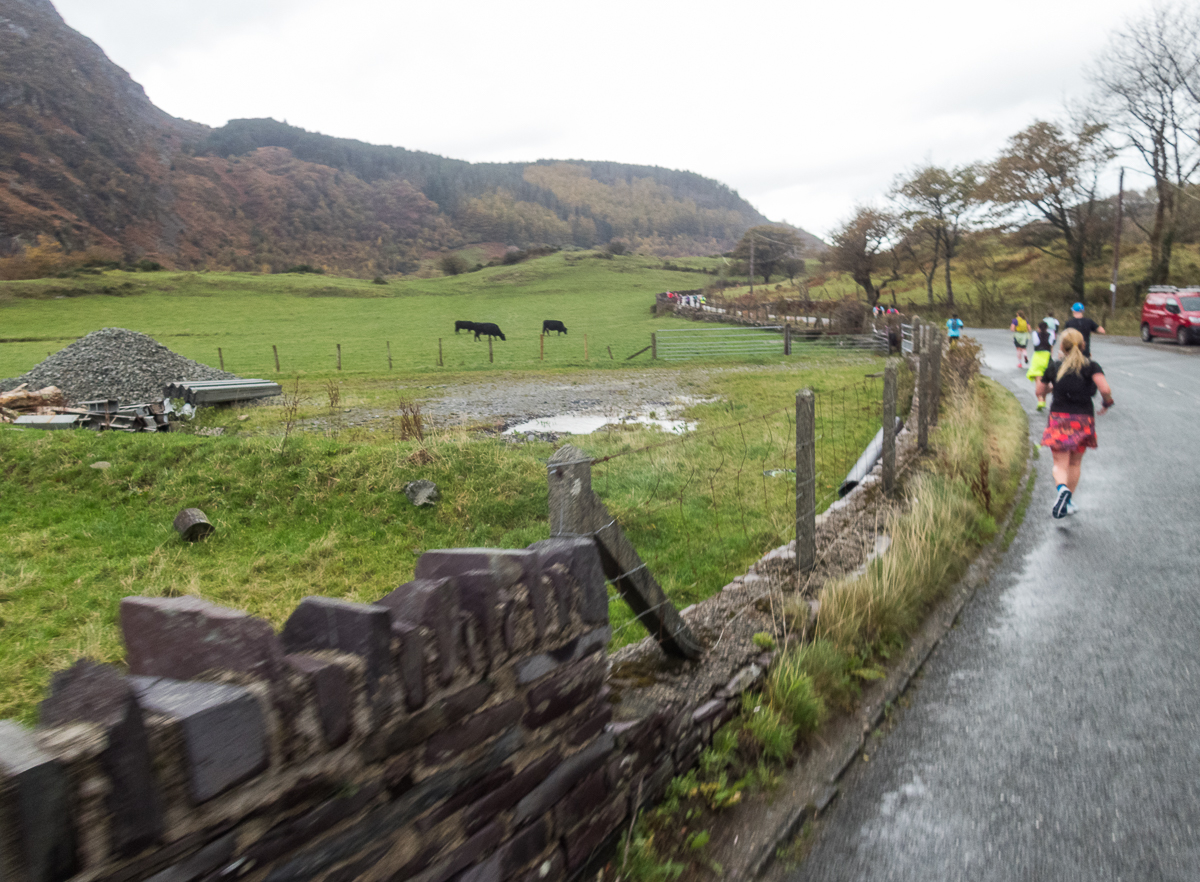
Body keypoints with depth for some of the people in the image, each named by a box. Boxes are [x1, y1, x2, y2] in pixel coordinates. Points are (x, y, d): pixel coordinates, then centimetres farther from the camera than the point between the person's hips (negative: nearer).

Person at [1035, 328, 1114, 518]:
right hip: (1083, 418, 1)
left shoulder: (1054, 367, 3)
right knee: (1075, 463, 17)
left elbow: (1039, 392, 11)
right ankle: (1069, 501, 21)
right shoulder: (1091, 366, -2)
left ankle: (1062, 488, -30)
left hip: (1059, 418, -1)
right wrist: (1107, 403, 4)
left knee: (1060, 463, 1)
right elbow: (1105, 389, -16)